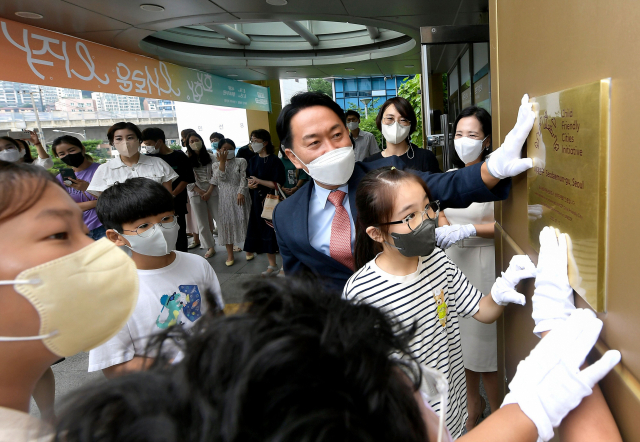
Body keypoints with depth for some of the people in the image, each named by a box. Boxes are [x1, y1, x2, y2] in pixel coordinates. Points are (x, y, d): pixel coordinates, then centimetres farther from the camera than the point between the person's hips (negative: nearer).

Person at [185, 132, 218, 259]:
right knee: (202, 223, 5)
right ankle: (210, 247, 16)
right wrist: (201, 192, -9)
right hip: (196, 193, 0)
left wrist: (209, 192, -8)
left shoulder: (209, 157, 5)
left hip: (211, 191, 0)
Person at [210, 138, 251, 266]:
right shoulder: (216, 165, 8)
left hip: (239, 196, -2)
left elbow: (244, 178, -6)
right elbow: (221, 177, -9)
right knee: (226, 223, 3)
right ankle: (230, 255, 11)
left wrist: (241, 192, -17)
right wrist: (222, 161, -11)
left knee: (242, 221, 2)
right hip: (225, 197, 2)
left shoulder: (241, 162, 3)